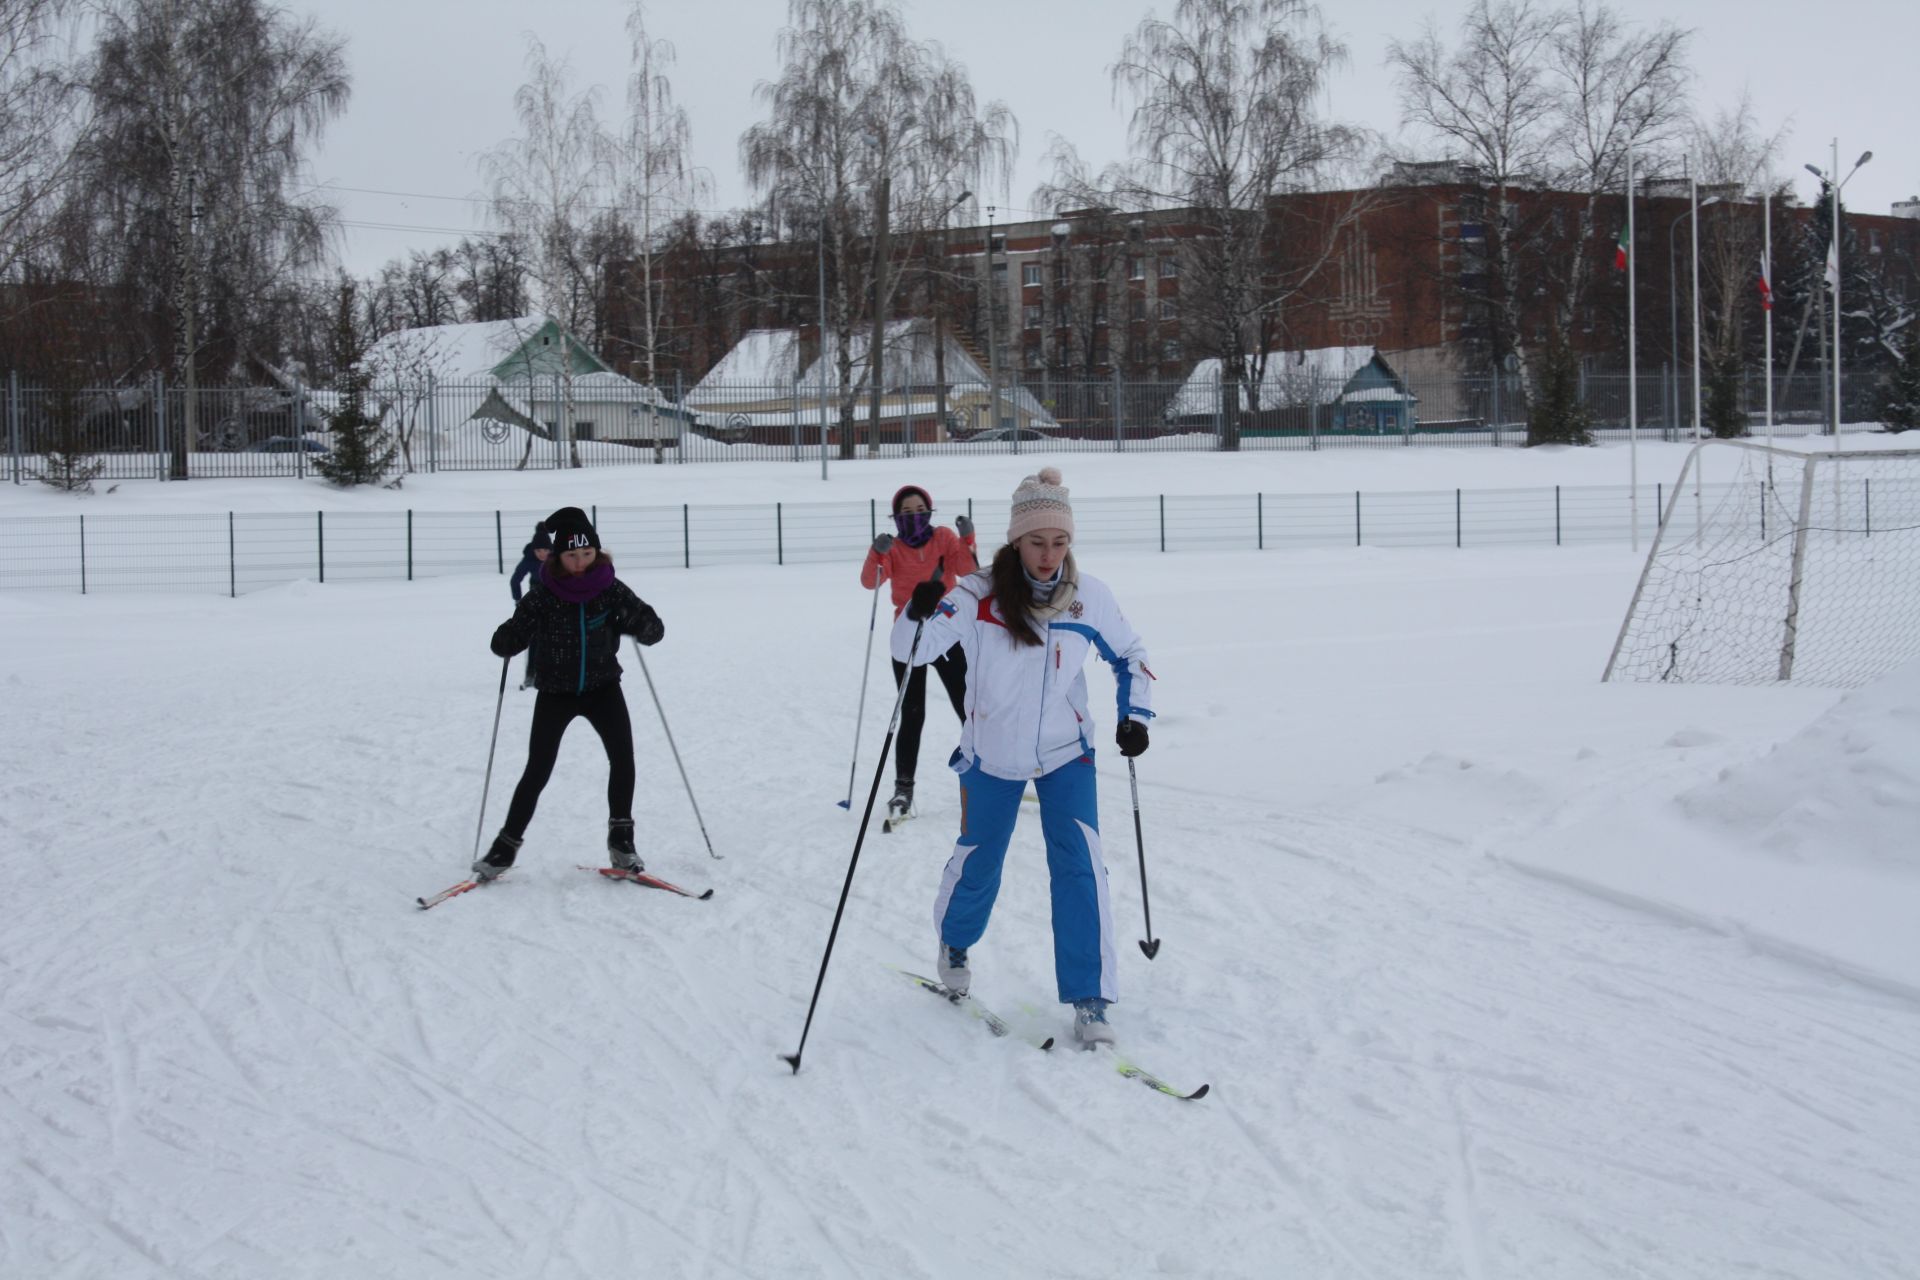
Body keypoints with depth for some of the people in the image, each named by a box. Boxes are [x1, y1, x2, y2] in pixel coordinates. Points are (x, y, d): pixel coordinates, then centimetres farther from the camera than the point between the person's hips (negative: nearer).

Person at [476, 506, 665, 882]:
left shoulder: (611, 589, -10)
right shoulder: (543, 595, -12)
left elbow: (654, 631, -10)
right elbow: (506, 644, -11)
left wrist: (638, 622, -31)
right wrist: (508, 637, -34)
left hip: (602, 686, 1)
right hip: (555, 691, -1)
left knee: (622, 754, -18)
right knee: (538, 770, -3)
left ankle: (621, 839, -3)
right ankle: (506, 846, 11)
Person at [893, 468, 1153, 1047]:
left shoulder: (1088, 596, -12)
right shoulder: (977, 595, -19)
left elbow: (1129, 656, 5)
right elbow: (911, 648, -23)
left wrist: (1135, 715, -8)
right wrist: (919, 613, -44)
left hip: (1066, 754, 1)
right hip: (992, 756, 0)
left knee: (1079, 864, -13)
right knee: (978, 863, 15)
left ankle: (1089, 1000, -6)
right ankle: (955, 942, 47)